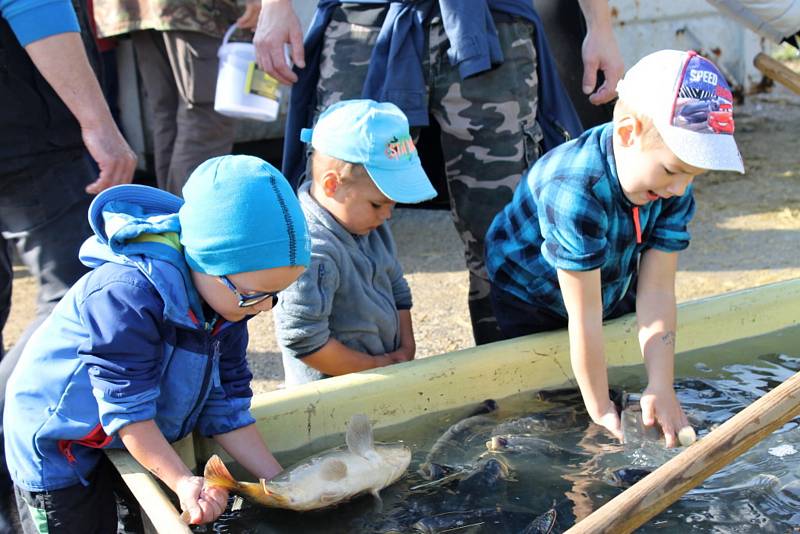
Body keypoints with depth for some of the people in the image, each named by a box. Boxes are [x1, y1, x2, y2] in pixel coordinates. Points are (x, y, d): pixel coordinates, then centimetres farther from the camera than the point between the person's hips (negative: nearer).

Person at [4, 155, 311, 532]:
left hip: (134, 443, 7)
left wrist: (279, 483, -12)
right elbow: (126, 408, -31)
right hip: (57, 441, -6)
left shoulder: (227, 296, -12)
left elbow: (225, 405, -8)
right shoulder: (127, 295, -37)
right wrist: (183, 482, -34)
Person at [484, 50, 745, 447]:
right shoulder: (575, 191, -42)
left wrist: (661, 387, -26)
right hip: (530, 301, -5)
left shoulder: (673, 186, -21)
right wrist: (600, 411, -29)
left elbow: (657, 291, -21)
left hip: (613, 292, 6)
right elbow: (584, 318, -36)